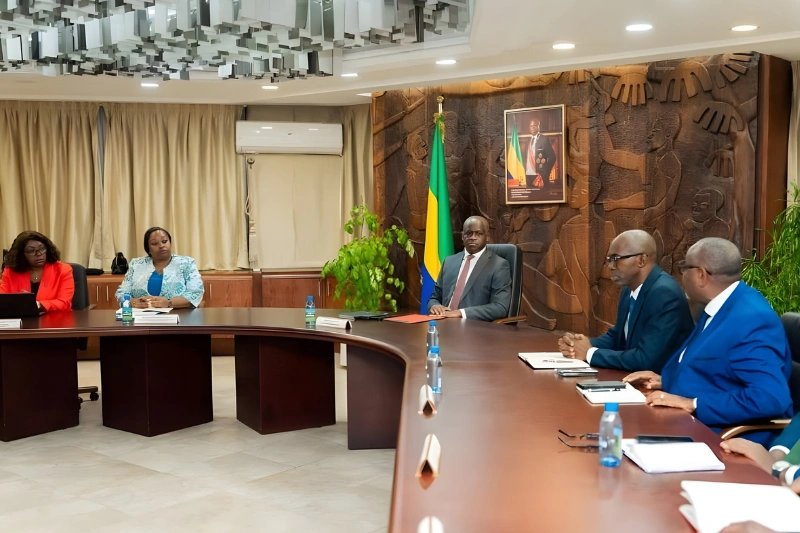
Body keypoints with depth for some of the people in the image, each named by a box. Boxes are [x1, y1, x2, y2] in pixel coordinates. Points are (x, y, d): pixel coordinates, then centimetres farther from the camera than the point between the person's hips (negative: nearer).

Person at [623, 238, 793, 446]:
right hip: (697, 424, 9)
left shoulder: (751, 319, -22)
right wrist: (665, 381, 6)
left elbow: (770, 398, -30)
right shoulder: (718, 307, 7)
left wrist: (692, 404, -27)